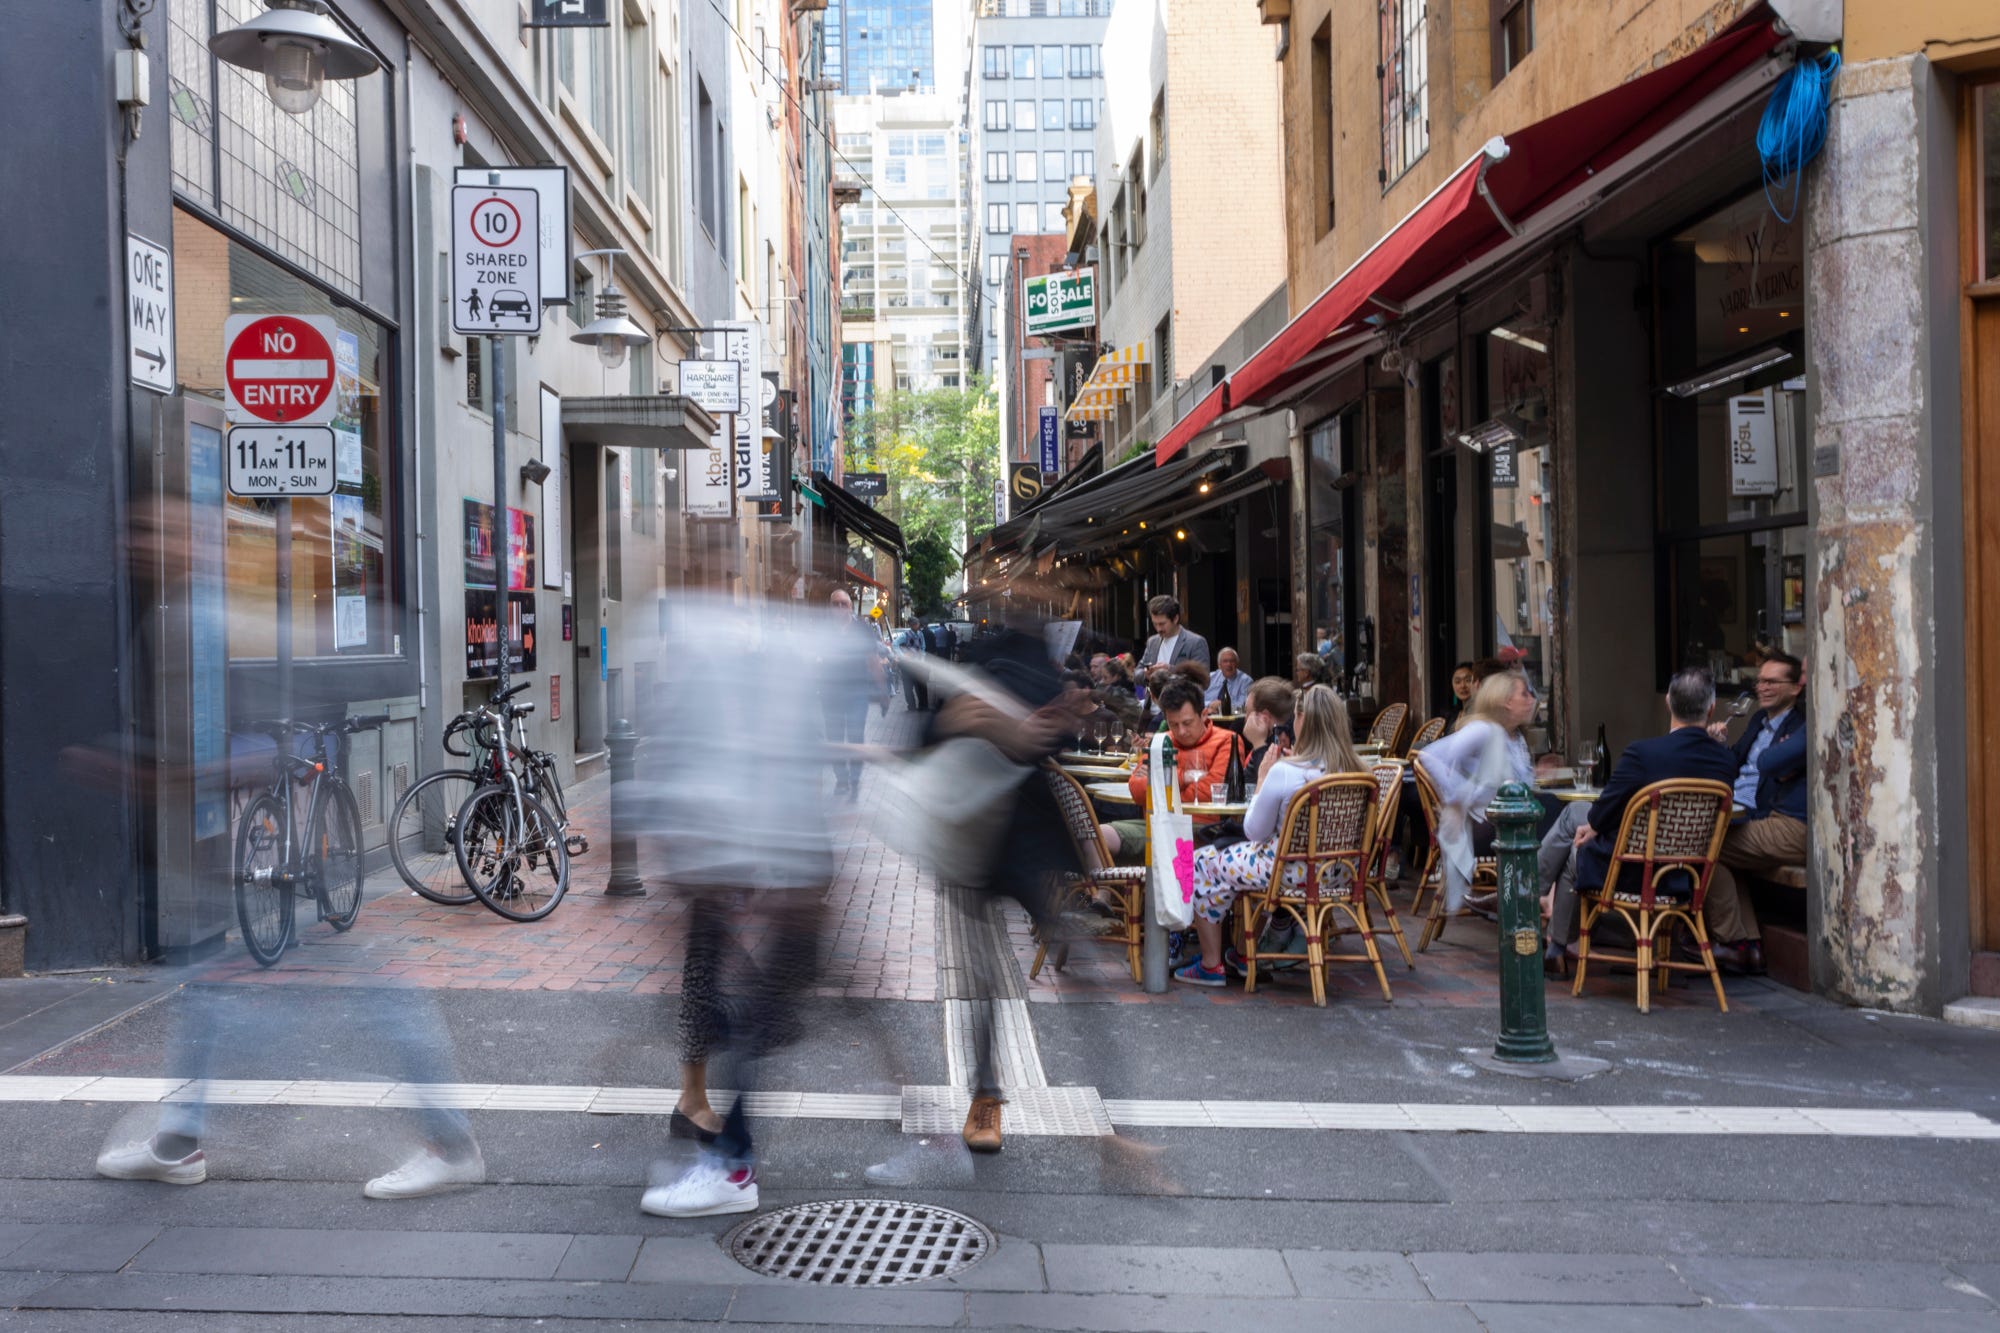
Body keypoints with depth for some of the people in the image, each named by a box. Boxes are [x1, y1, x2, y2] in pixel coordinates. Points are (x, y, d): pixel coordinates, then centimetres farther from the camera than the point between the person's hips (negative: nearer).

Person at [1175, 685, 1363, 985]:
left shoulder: (1285, 771, -24)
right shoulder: (1353, 770, -5)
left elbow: (1255, 832, -12)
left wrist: (1262, 778, -4)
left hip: (1292, 870, -8)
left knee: (1201, 863, 11)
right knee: (1241, 856, 31)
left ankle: (1211, 966, 18)